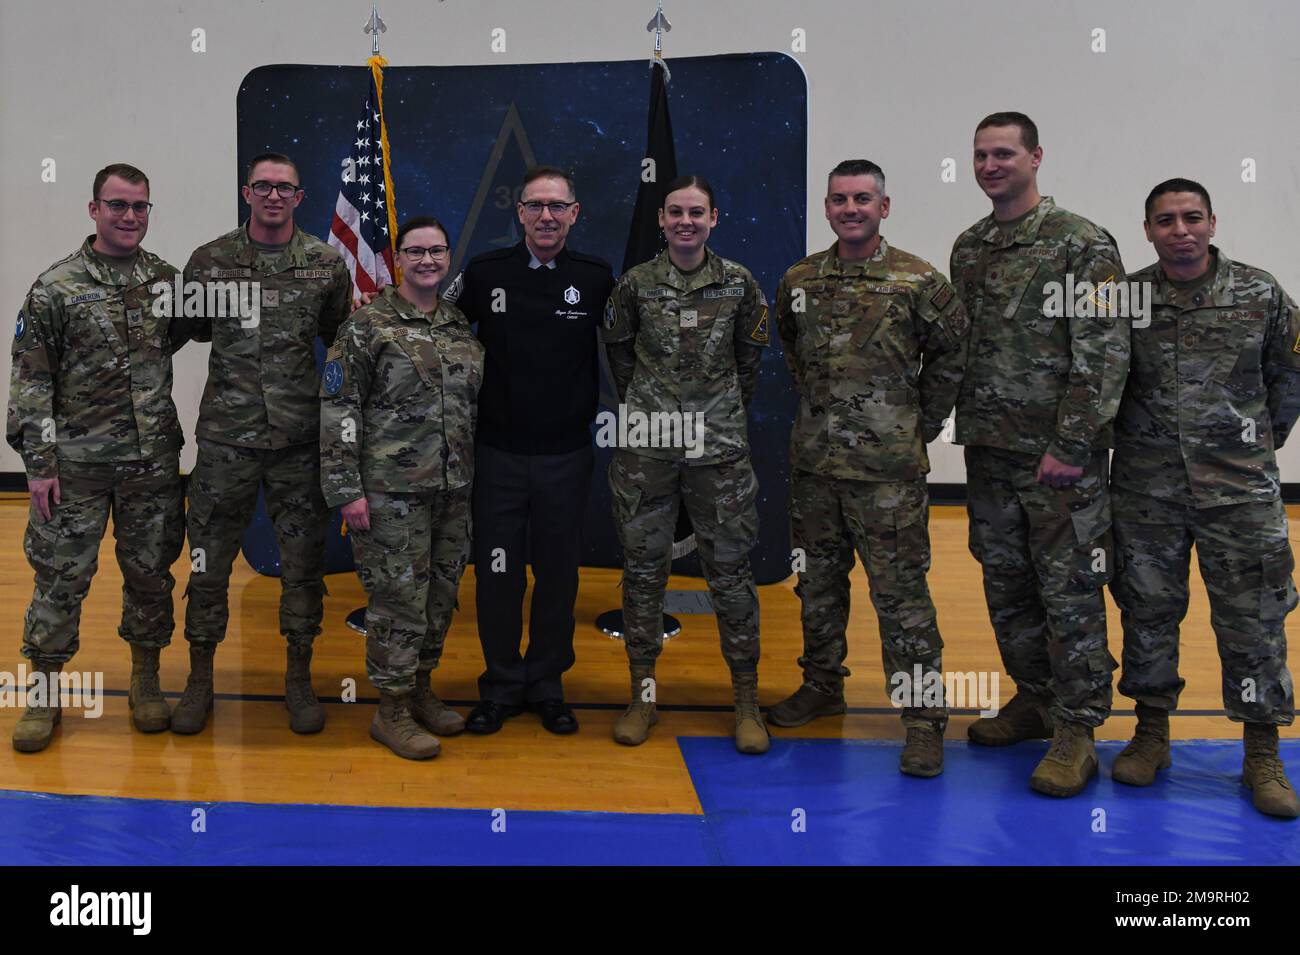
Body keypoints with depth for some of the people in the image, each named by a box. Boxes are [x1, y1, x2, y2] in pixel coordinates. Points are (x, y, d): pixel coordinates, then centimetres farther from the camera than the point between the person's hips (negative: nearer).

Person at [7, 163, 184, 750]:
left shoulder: (166, 280, 5)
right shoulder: (55, 288, -4)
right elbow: (31, 382, -4)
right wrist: (39, 463, -9)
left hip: (153, 461, 3)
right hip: (78, 462, -2)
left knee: (151, 571, 10)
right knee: (61, 575, 4)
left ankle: (145, 680, 26)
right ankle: (45, 693, 19)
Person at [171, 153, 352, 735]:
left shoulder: (327, 263, 4)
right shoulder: (210, 261, 3)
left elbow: (339, 338, 13)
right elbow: (189, 330, 13)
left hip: (301, 439, 0)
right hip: (225, 438, 0)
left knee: (304, 561, 7)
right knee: (209, 560, 7)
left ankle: (298, 678, 23)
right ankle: (200, 680, 24)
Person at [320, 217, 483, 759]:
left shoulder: (462, 328, 12)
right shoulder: (368, 324, -5)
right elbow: (337, 407, -8)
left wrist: (477, 476, 15)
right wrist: (347, 489, -14)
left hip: (454, 490, 6)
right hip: (393, 491, -6)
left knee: (442, 594, 13)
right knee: (400, 598, -2)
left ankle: (420, 690, 30)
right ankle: (392, 711, 13)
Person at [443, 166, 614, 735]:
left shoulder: (597, 278, -1)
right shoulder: (485, 273, -1)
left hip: (567, 454, 0)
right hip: (499, 451, 0)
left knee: (558, 573, 9)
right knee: (497, 573, 4)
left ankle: (547, 685, 25)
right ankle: (501, 686, 21)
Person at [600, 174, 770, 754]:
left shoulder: (739, 284, 4)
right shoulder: (634, 284, 3)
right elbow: (617, 351, 14)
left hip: (719, 450, 0)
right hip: (645, 450, 1)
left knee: (730, 570, 2)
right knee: (643, 569, 6)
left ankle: (746, 700, 14)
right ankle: (643, 694, 19)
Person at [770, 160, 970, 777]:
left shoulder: (917, 281, -5)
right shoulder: (799, 281, 7)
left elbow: (952, 353, 4)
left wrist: (923, 423, 3)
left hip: (888, 465, -5)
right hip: (814, 459, 5)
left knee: (901, 590, -3)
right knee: (818, 580, 16)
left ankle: (924, 714, 8)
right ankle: (822, 686, 33)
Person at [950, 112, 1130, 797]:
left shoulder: (1082, 244, -7)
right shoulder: (968, 249, 12)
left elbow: (1105, 352, -13)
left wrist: (1072, 445, -18)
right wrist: (969, 427, 12)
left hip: (1060, 455, -6)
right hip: (988, 452, 7)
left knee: (1070, 589, -1)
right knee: (1005, 582, 14)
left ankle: (1076, 730, 10)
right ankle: (1034, 700, 30)